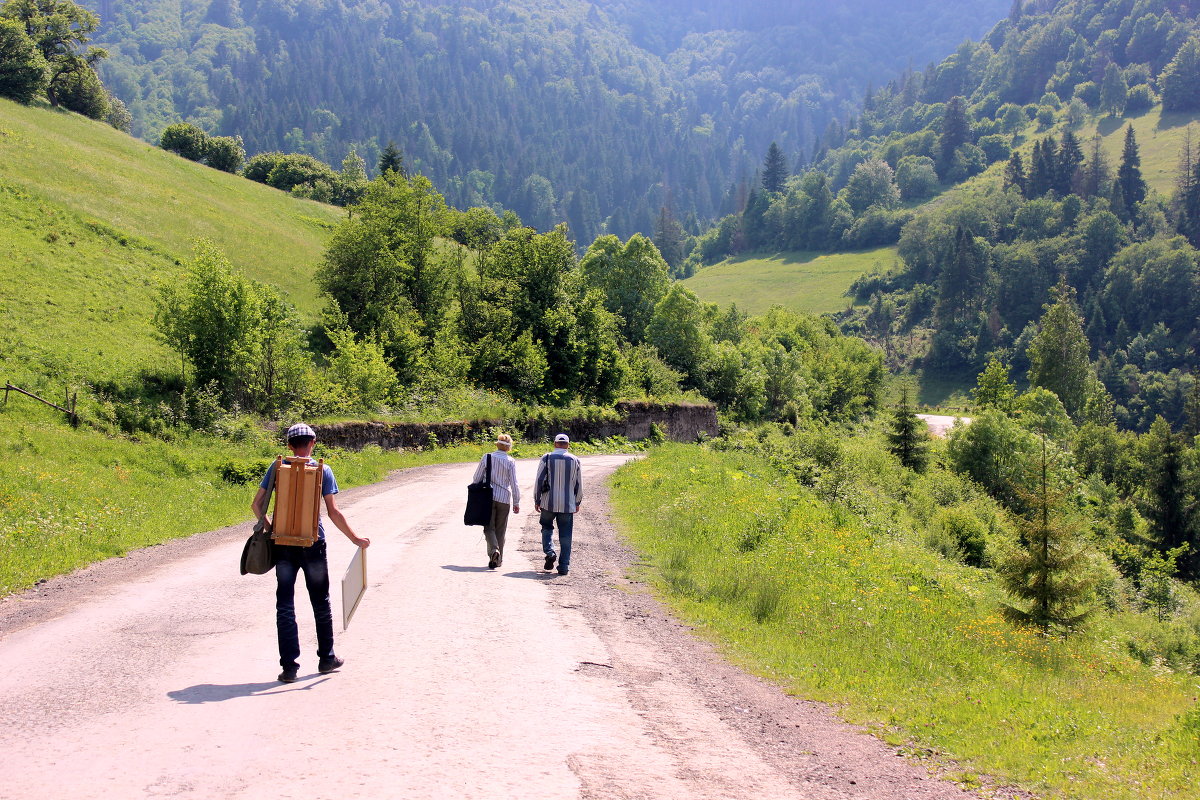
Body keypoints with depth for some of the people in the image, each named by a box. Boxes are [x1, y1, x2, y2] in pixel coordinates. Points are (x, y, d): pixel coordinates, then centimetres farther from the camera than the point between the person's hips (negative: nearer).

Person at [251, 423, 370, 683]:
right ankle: (326, 658, 26)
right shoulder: (322, 471, -4)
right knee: (321, 603, 15)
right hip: (313, 545, -1)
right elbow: (333, 512, -7)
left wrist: (269, 528, 17)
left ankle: (289, 666, 3)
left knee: (285, 604, 6)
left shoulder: (277, 468, 0)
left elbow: (257, 504, 1)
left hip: (283, 545, 1)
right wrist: (354, 538, 3)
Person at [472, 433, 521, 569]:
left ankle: (494, 550, -20)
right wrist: (516, 503, 2)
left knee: (489, 527, 6)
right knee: (500, 529, 11)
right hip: (504, 499, 0)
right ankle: (498, 559, 14)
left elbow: (477, 478, 2)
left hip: (488, 496, 0)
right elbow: (514, 484, -6)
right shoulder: (510, 462, -6)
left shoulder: (487, 458, -2)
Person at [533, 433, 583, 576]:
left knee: (547, 528, 19)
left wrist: (537, 500, 8)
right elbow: (579, 484, 8)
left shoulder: (546, 458, -1)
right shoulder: (574, 460, 3)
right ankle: (564, 566, 3)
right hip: (568, 505, 1)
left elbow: (539, 480, -1)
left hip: (548, 503, -1)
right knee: (565, 535, 5)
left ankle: (549, 551, -4)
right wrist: (577, 502, 20)